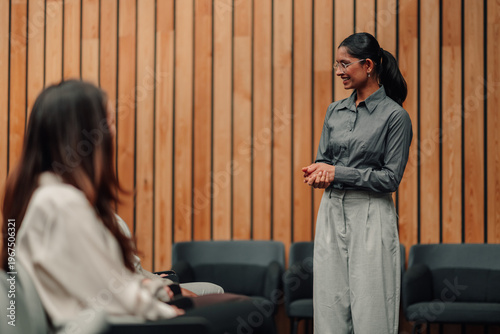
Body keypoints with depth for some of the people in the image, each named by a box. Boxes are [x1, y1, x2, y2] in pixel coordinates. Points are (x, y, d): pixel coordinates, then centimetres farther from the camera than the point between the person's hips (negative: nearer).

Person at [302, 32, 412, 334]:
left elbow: (391, 178, -11)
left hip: (370, 217, -6)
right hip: (332, 211, 6)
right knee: (330, 307, 7)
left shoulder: (395, 116, -8)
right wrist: (318, 173, -8)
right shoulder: (335, 111, 11)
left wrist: (337, 173, -13)